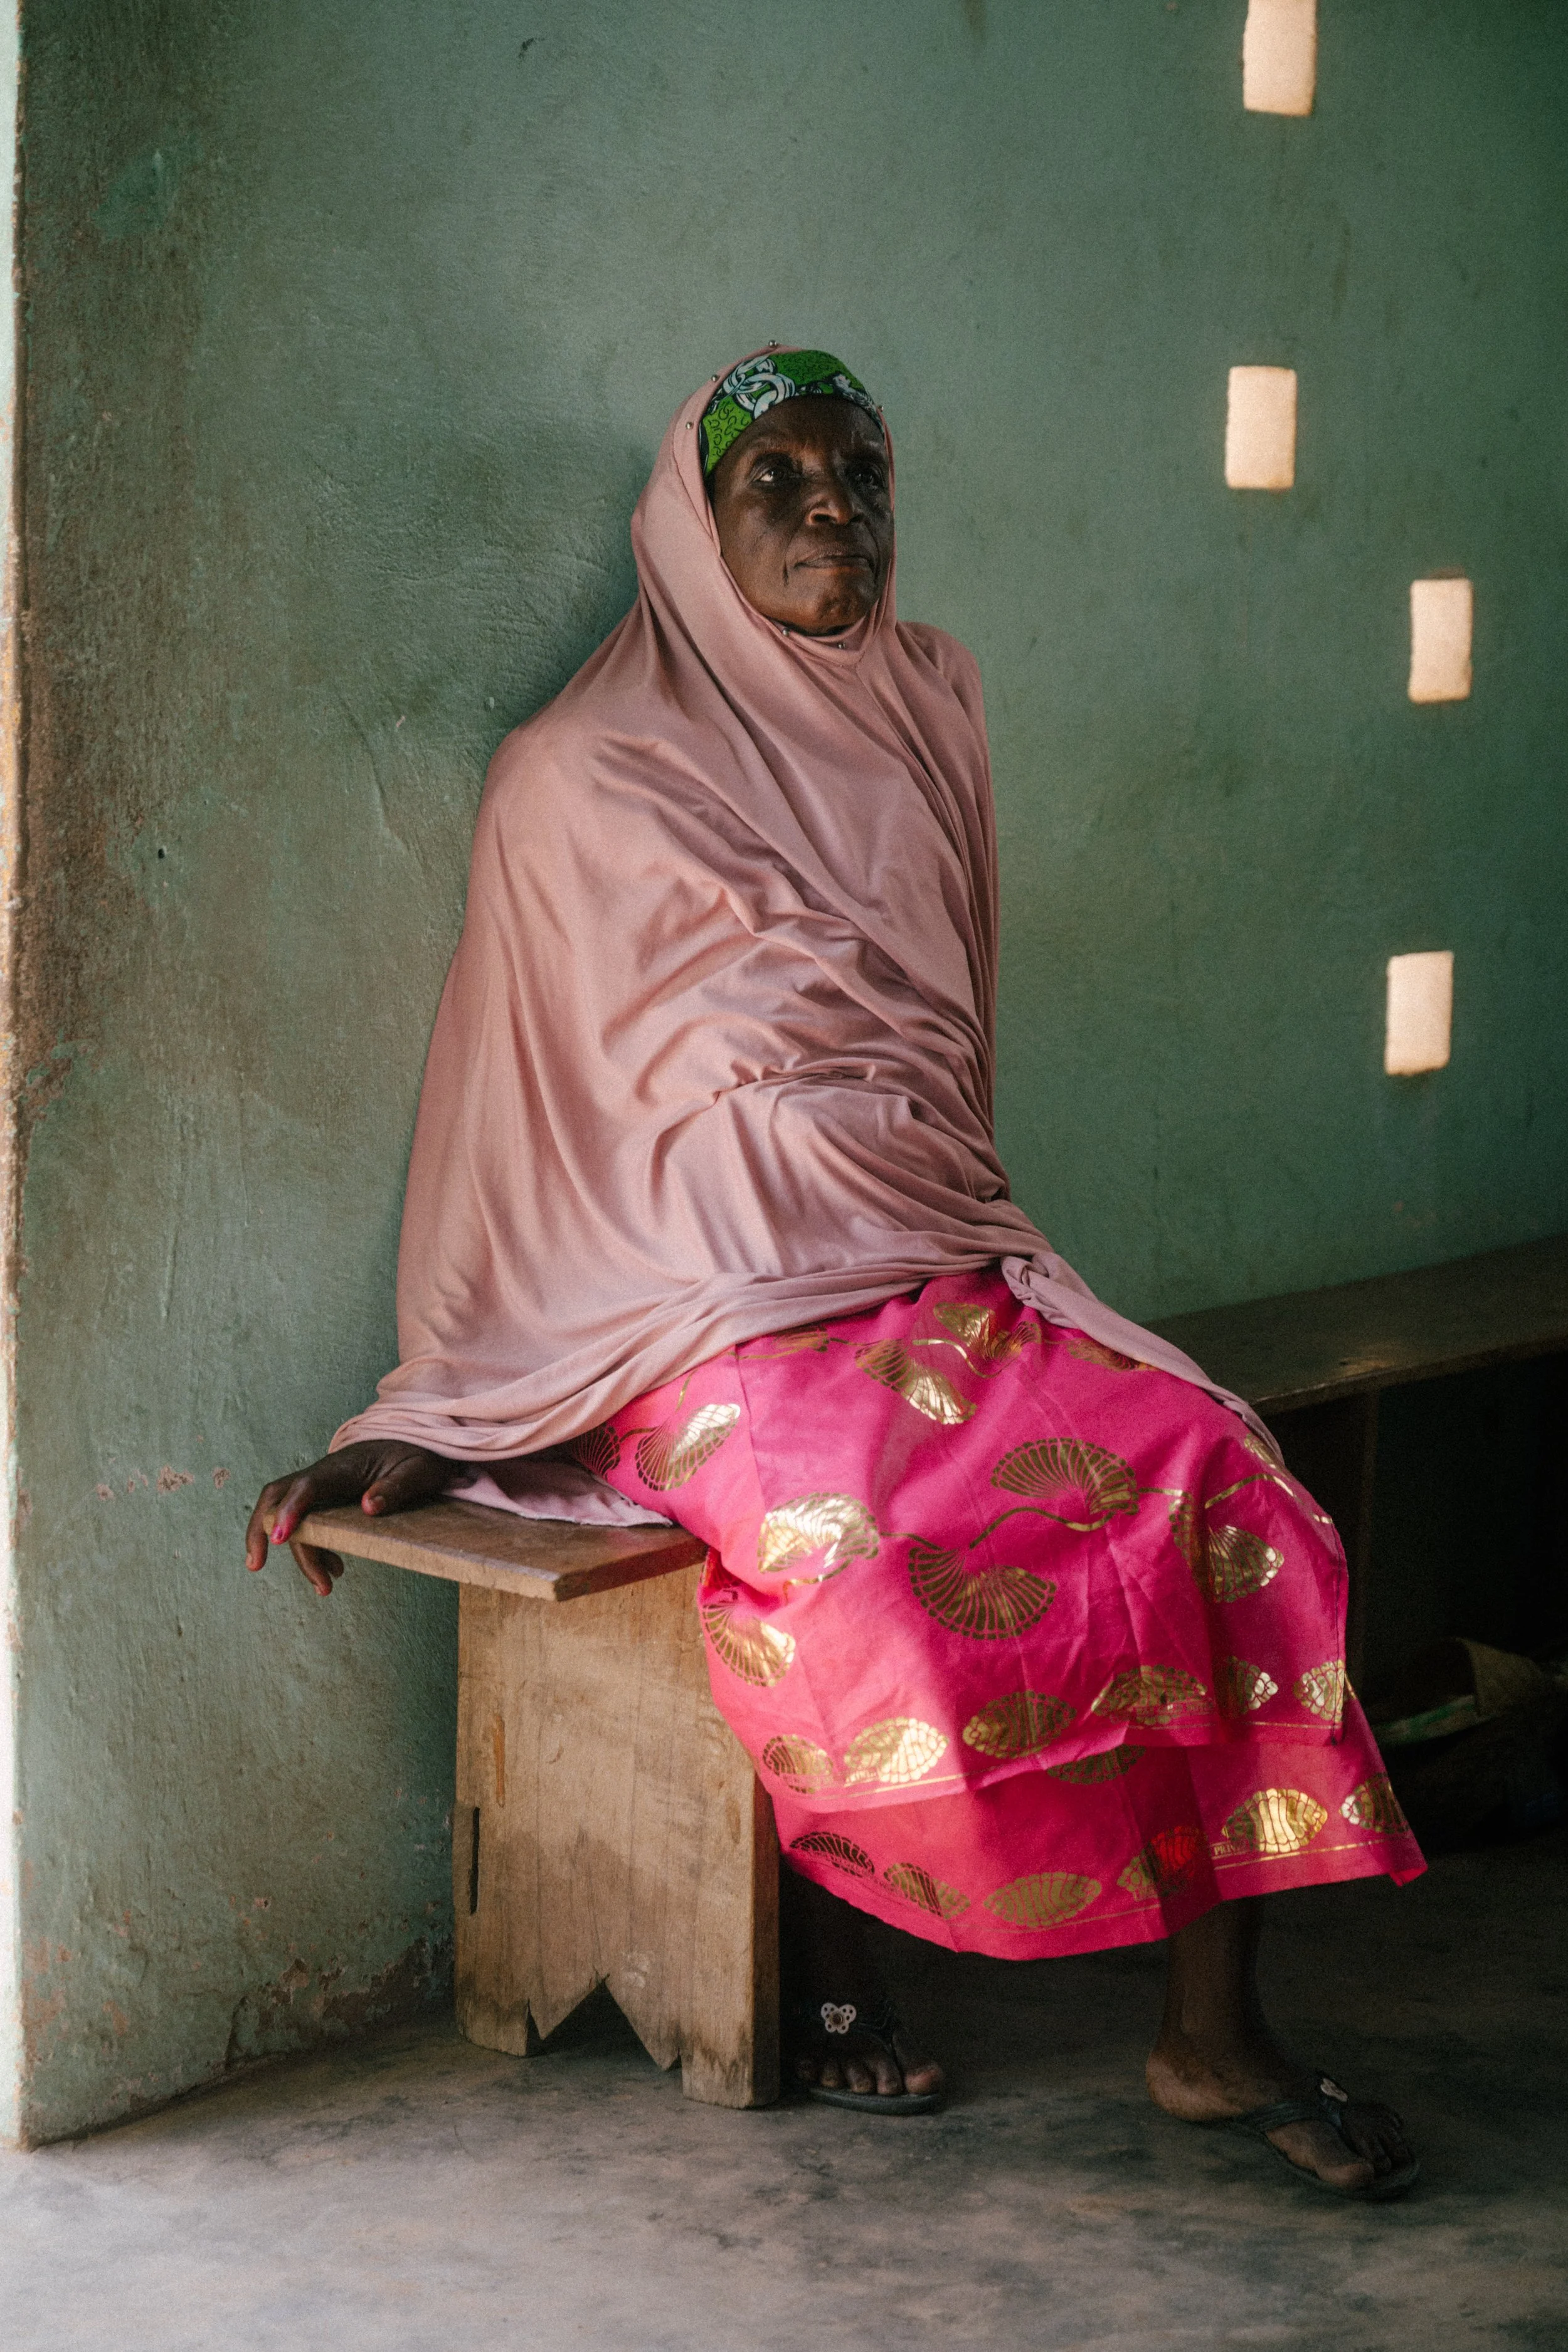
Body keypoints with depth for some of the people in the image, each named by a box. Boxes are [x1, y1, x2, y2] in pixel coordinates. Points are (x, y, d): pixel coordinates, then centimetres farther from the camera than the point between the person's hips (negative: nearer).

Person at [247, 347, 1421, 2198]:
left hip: (938, 1271, 5)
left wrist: (949, 1252, 15)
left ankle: (1210, 2033, -14)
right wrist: (417, 1422, -3)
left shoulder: (922, 713, 15)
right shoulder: (584, 778, 0)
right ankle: (825, 1965, -6)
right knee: (843, 1556, -35)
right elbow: (513, 1125, 1)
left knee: (1223, 1477, -20)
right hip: (714, 1314, -5)